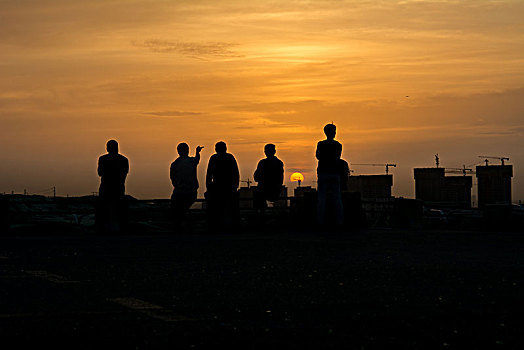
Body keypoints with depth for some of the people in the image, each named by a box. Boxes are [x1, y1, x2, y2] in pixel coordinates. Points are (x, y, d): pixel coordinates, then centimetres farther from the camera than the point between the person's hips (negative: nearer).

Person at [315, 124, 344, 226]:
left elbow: (318, 156, 7)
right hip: (335, 173, 2)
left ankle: (320, 221, -5)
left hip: (323, 172, -2)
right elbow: (338, 159, 11)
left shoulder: (321, 144, -3)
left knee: (321, 198, -1)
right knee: (337, 198, 5)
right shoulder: (338, 145, 3)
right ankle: (339, 221, 3)